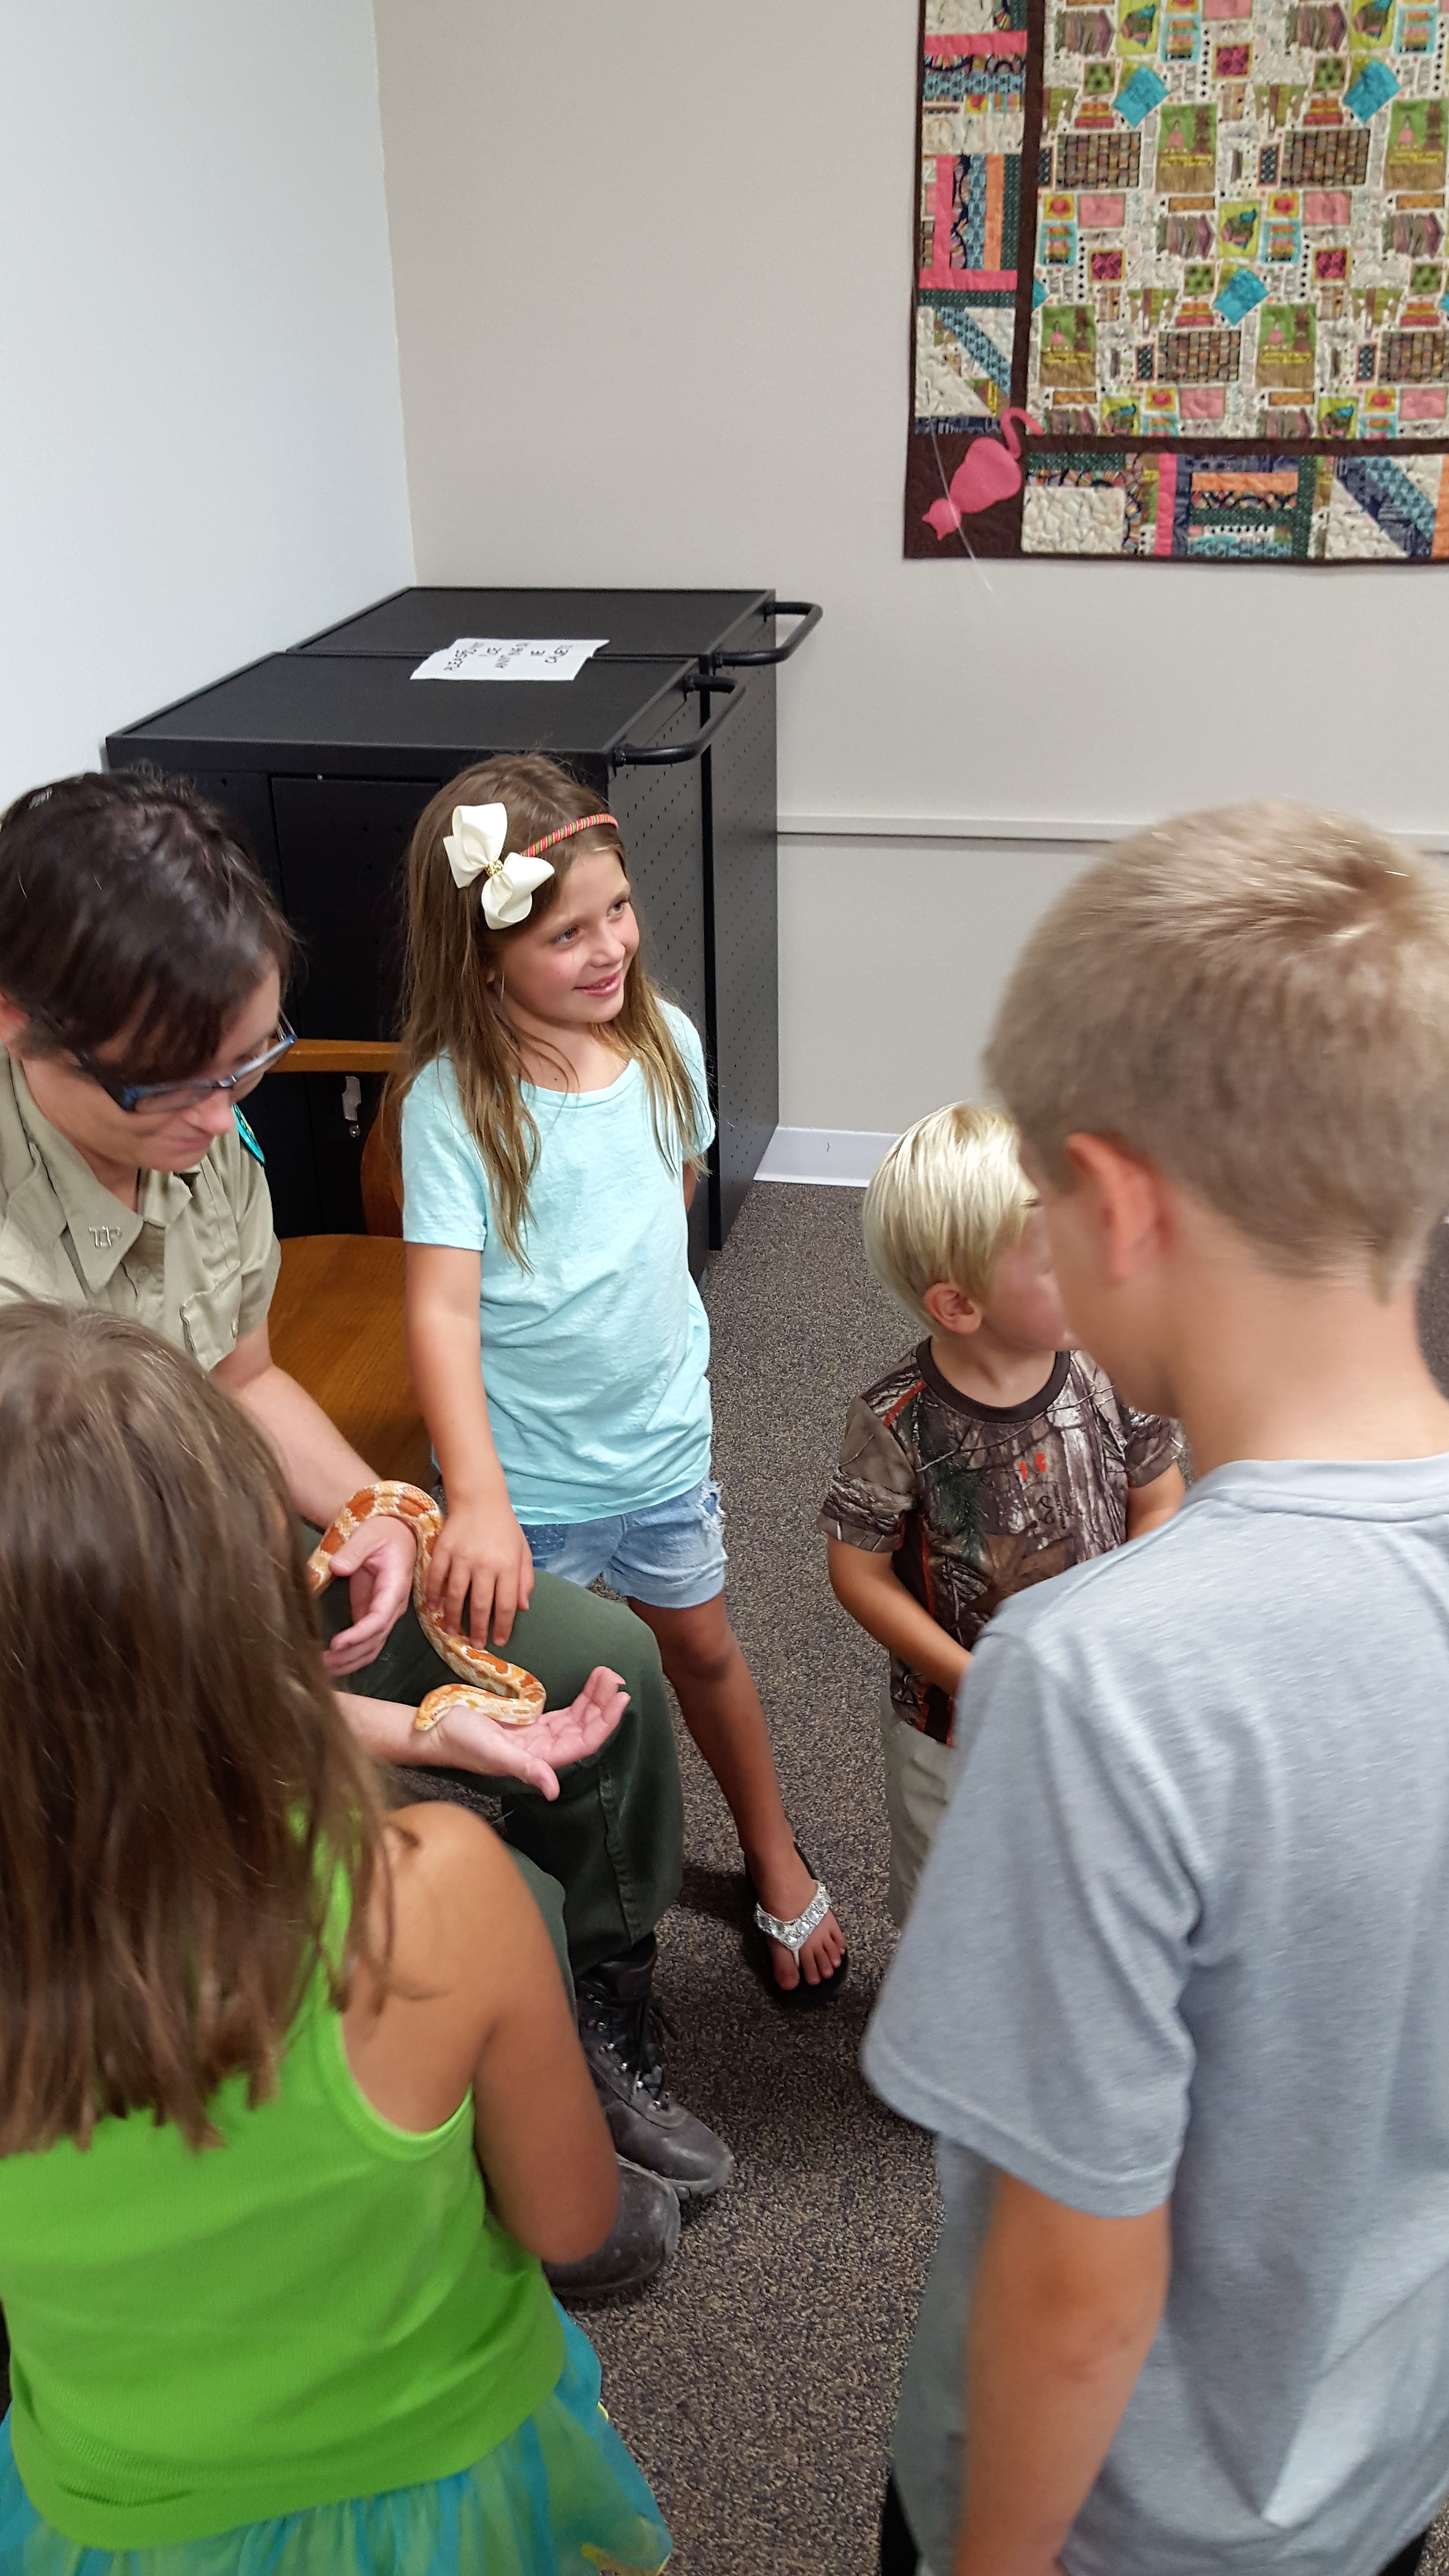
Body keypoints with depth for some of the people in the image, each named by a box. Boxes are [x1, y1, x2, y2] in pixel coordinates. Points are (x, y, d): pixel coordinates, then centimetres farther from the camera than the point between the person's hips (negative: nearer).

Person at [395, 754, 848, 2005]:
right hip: (525, 1461, -4)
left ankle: (776, 1861, 44)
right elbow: (441, 1304, -30)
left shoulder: (665, 1041, -7)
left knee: (702, 1644, 22)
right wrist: (477, 1501, -40)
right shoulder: (454, 1098, -23)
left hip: (663, 1425, 4)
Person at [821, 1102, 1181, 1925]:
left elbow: (1159, 1501, -2)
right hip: (957, 1729, -2)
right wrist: (975, 1681, -19)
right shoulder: (899, 1424, -25)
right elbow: (859, 1572, -15)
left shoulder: (1108, 1373, -17)